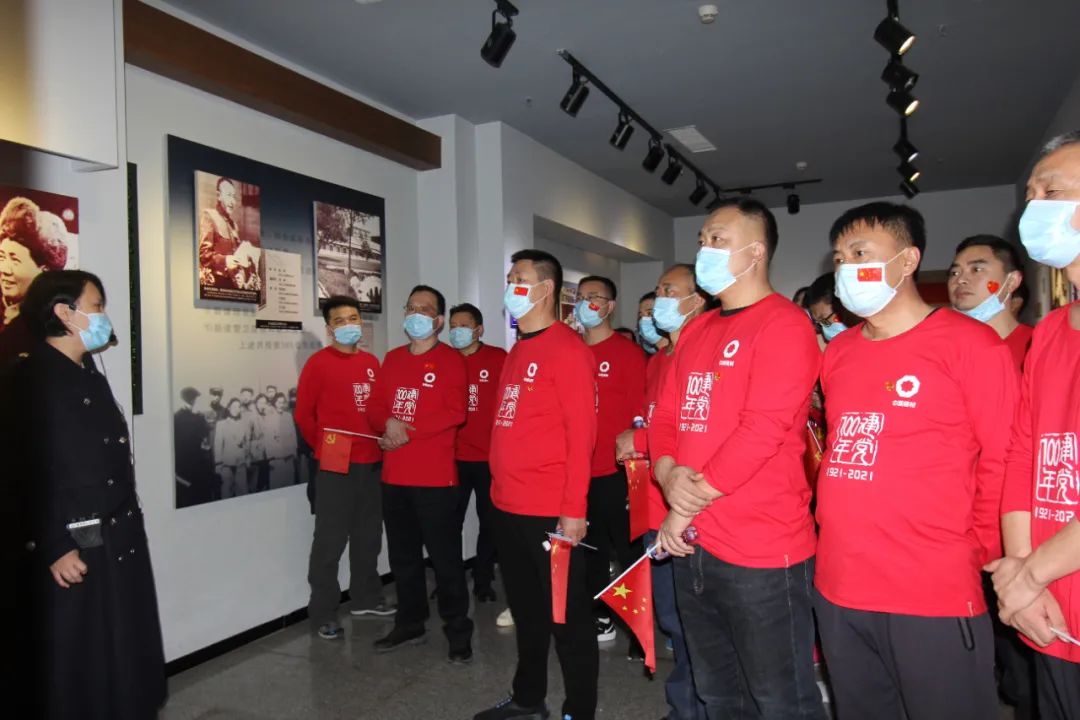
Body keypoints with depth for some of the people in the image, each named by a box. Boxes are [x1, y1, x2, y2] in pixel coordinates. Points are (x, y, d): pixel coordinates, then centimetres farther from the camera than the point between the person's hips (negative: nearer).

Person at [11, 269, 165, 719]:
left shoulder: (91, 376, 14)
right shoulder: (33, 378, -13)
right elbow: (29, 472, -19)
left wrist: (128, 525, 14)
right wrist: (53, 548, -19)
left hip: (120, 541, 8)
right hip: (75, 548, -8)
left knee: (126, 658, 17)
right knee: (77, 667, 7)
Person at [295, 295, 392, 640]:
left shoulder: (371, 362, 11)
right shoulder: (318, 363, -6)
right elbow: (303, 415, -4)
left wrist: (381, 439, 8)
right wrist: (324, 448, 0)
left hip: (371, 463, 6)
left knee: (369, 536, 16)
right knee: (330, 540, 0)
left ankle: (366, 598, 30)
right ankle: (323, 613, 11)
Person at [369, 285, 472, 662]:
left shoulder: (450, 359, -5)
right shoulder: (393, 359, 15)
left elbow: (454, 411, -15)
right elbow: (377, 406, 11)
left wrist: (409, 431, -18)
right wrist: (388, 425, -11)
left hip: (435, 475, -6)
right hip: (394, 475, 7)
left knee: (445, 557, 0)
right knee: (402, 555, 17)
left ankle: (458, 632, 13)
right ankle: (410, 623, 32)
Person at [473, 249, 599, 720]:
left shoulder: (567, 349, -11)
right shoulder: (517, 352, 14)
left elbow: (581, 433, -16)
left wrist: (574, 508, -19)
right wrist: (499, 486, 12)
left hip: (551, 510, -8)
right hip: (507, 506, 8)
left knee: (567, 614, 7)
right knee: (525, 608, 21)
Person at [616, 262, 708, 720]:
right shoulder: (657, 361, 16)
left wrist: (640, 440, -13)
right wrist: (633, 441, 3)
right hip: (656, 508, 9)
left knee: (688, 621, 5)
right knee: (668, 616, 19)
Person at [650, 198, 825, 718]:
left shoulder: (783, 324, -12)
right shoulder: (695, 331, 13)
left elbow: (762, 431, -21)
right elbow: (665, 416, 11)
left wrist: (688, 506, -15)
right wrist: (670, 477, -9)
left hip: (761, 550, -8)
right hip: (692, 545, 8)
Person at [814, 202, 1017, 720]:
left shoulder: (969, 343, -8)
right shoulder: (837, 352, 9)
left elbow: (1004, 462, -7)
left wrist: (977, 553, -1)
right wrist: (837, 529, 12)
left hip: (934, 596, -6)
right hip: (837, 589, 6)